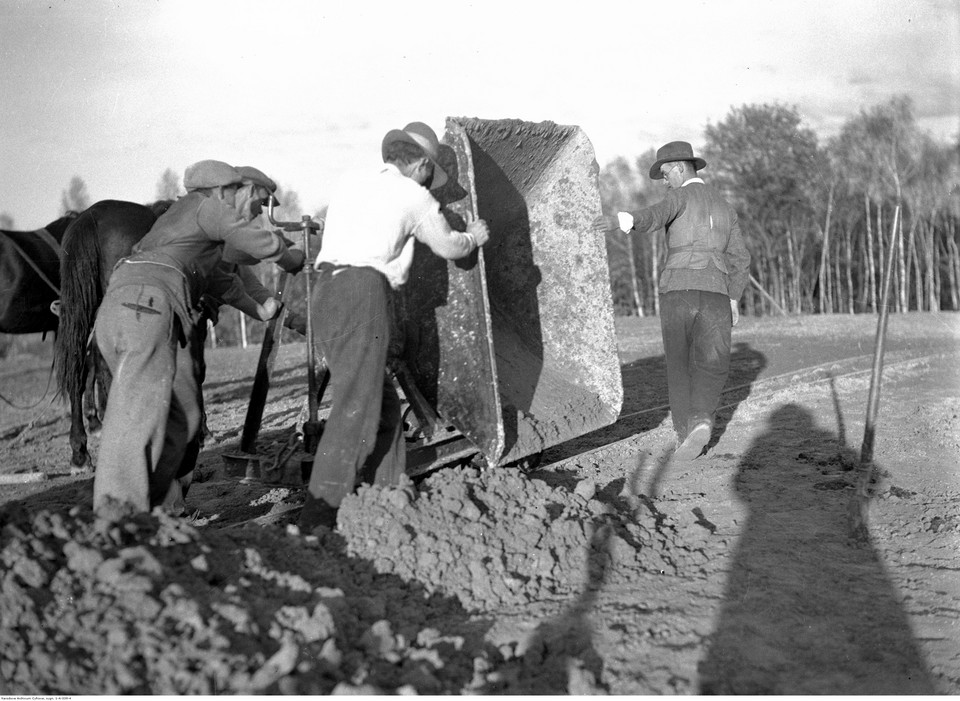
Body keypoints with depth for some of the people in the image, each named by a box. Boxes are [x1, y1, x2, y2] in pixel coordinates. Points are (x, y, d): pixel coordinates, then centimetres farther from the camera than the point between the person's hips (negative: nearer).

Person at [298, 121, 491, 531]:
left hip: (325, 290, 8)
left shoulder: (348, 189, 23)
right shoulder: (413, 194, 7)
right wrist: (474, 237, 42)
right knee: (355, 409, -11)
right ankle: (318, 518, -18)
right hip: (363, 293, -8)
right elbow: (448, 248, 20)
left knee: (382, 401, 15)